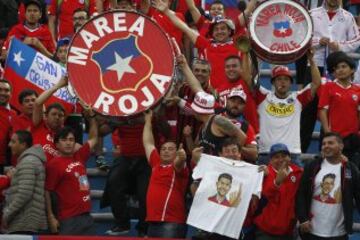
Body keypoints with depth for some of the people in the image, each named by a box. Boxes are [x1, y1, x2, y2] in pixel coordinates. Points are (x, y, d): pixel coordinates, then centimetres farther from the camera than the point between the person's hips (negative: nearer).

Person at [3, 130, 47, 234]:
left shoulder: (28, 162, -12)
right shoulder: (33, 159, 20)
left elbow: (24, 193, -20)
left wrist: (7, 214, -14)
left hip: (23, 224, -10)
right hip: (30, 222, 10)